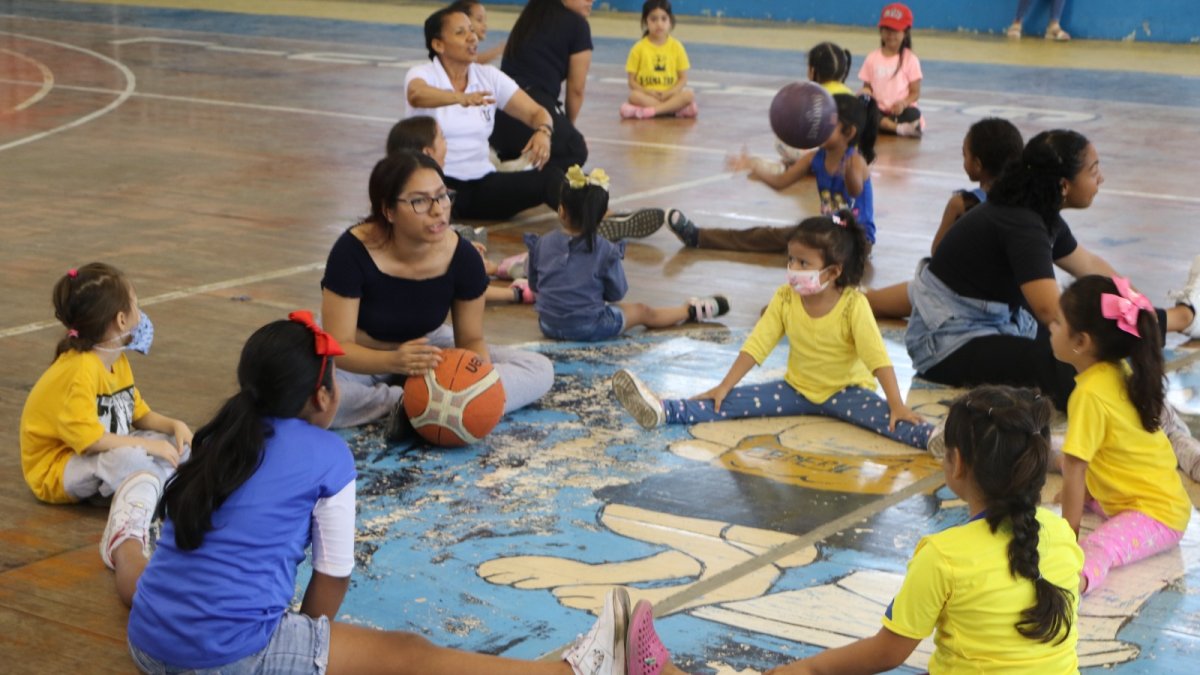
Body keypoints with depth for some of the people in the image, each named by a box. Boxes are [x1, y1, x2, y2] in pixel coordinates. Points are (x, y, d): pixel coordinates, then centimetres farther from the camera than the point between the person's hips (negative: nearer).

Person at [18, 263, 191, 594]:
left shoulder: (117, 361, 5)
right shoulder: (79, 369, -25)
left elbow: (139, 413, 11)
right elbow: (88, 439, -31)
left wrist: (173, 426, -8)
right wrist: (147, 444, -26)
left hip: (107, 453, 10)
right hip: (58, 468, -10)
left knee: (179, 445, -7)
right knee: (128, 459, -38)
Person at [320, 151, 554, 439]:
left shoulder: (463, 257, -20)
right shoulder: (352, 251, -29)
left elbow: (471, 338, -9)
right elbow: (338, 346, -28)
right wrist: (394, 362, -48)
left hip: (428, 350, 4)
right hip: (360, 361, -4)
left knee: (539, 370, -14)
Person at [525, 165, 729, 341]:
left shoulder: (542, 244, -7)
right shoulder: (605, 250, -14)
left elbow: (534, 285, 6)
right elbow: (617, 293, -4)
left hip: (548, 325, 2)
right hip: (590, 328, -2)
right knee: (642, 312, 20)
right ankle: (691, 311, 39)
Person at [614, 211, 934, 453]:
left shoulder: (853, 305, -20)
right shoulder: (785, 298, -7)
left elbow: (878, 358, -23)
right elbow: (756, 346, -6)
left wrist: (897, 405, -31)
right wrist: (723, 387, -13)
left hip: (846, 391, -4)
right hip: (798, 388, 4)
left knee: (888, 419, -33)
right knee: (733, 402, -13)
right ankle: (663, 412, -26)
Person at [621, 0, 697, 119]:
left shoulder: (676, 47, 5)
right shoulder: (639, 48, 2)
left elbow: (683, 78, 6)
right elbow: (632, 81, 1)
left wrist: (669, 93, -13)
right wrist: (648, 93, -16)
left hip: (670, 95, 2)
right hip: (647, 95, -2)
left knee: (689, 94, -28)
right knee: (634, 96, -34)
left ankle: (649, 111, -35)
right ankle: (677, 108, -34)